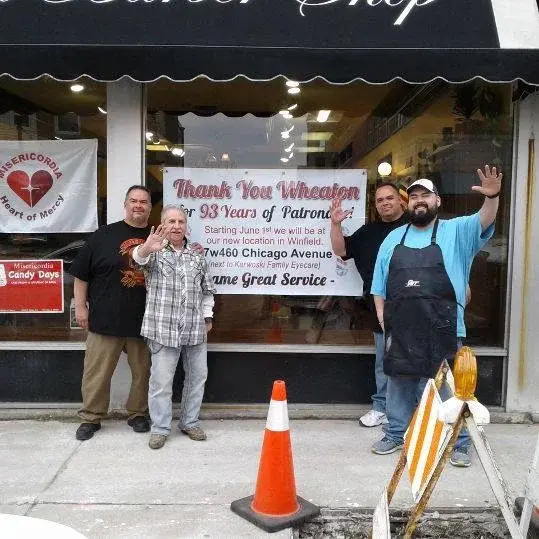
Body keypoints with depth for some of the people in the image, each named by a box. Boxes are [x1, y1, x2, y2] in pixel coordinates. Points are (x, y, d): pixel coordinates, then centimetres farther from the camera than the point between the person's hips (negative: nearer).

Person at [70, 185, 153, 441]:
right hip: (105, 319, -1)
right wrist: (80, 306, 1)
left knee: (143, 371, 10)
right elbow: (81, 274, 4)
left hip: (144, 321, 2)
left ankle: (138, 413, 29)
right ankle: (91, 417, 23)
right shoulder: (103, 235, 2)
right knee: (97, 372, 6)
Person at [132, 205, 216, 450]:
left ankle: (189, 422, 27)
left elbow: (207, 289, 17)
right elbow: (138, 258, -24)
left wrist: (208, 317, 13)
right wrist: (147, 248, -46)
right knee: (161, 380, 0)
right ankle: (160, 428, 16)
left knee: (197, 376, 11)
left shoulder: (197, 255, 11)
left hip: (195, 329, 4)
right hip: (163, 328, -4)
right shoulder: (154, 251, 0)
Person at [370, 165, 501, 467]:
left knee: (447, 389, 3)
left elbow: (483, 222, -17)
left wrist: (492, 197, -36)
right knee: (398, 385, 14)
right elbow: (379, 284, 14)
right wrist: (381, 315, 6)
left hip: (442, 332, -3)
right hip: (400, 330, 4)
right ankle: (396, 435, 30)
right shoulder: (394, 239, 12)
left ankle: (458, 443, 18)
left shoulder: (456, 231, 3)